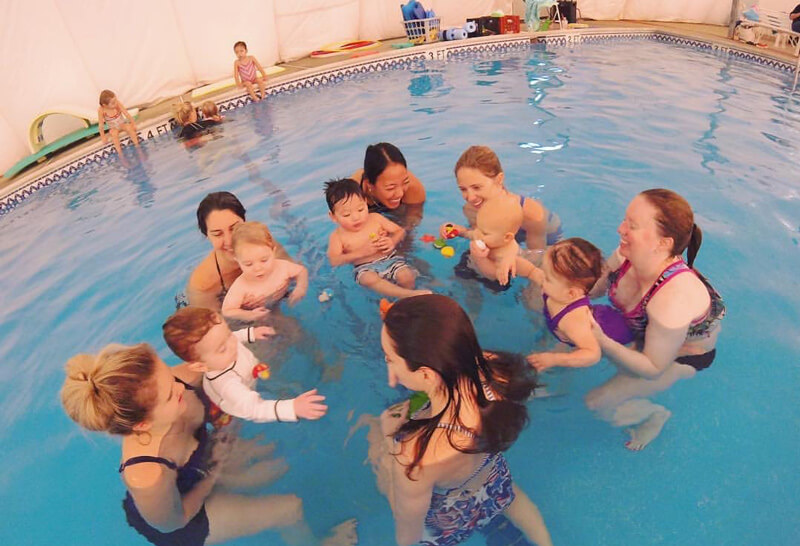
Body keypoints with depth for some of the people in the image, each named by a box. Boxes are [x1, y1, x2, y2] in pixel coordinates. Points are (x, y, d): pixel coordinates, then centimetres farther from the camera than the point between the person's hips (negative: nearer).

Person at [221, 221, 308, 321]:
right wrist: (249, 315, -33)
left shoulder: (282, 267, -17)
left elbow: (301, 271, 3)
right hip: (255, 324, -2)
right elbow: (227, 311, -18)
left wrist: (301, 287, -16)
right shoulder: (241, 286, -25)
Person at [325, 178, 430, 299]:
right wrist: (361, 253, -18)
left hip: (391, 260, 2)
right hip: (365, 268, -2)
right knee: (370, 280, -36)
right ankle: (409, 295, -43)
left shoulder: (375, 218, 5)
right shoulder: (337, 236, -1)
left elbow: (400, 231, 12)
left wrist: (393, 241, -12)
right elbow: (334, 261, -12)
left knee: (407, 277, -25)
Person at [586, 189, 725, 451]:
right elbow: (595, 286, -6)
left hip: (681, 356, -6)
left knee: (599, 402, -1)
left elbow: (653, 367, -29)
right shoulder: (627, 255, -26)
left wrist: (601, 341, -36)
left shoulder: (672, 301, -43)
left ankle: (656, 415, 28)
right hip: (643, 330, 6)